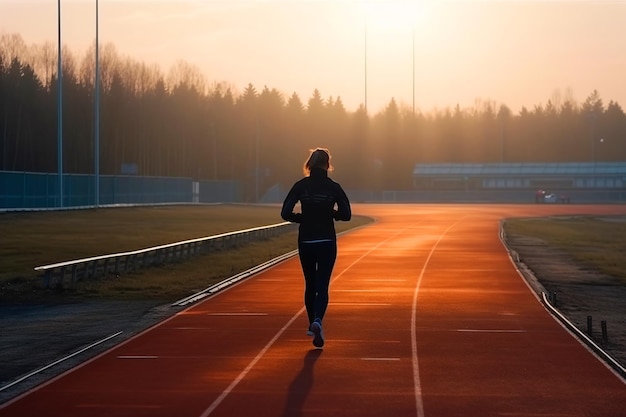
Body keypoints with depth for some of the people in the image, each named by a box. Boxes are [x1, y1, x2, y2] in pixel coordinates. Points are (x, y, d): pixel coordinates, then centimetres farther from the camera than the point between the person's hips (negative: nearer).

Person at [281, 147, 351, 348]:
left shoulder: (300, 186, -4)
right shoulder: (333, 187, -5)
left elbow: (286, 213, -9)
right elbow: (346, 215, -6)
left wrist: (303, 218, 7)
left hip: (305, 242, 2)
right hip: (327, 242, -1)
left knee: (310, 284, 19)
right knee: (322, 286, -2)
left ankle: (312, 324, 30)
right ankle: (317, 321, -26)